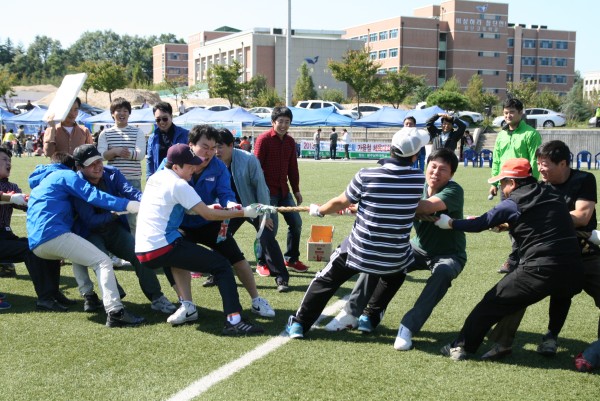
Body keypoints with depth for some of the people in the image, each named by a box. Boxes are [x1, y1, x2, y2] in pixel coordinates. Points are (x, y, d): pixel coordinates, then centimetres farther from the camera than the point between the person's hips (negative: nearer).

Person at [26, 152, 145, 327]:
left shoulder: (40, 183, 34)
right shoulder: (66, 175, 9)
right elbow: (93, 196, -7)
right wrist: (126, 205, -15)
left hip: (36, 243, 9)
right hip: (53, 234, -9)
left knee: (80, 251, 32)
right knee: (103, 262, -12)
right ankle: (114, 312, -30)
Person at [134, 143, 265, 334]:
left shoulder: (155, 178, 17)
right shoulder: (178, 185, -9)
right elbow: (208, 215, -9)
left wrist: (206, 208, 17)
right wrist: (243, 213, -2)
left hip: (142, 252, 8)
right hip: (163, 248, -8)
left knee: (179, 253, 38)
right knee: (221, 265, -3)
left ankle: (187, 306, 21)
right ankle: (233, 320, -18)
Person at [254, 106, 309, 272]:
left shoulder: (290, 141, 10)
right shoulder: (264, 139, -9)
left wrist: (296, 190, 15)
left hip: (284, 190, 7)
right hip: (268, 191, -7)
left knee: (296, 222, 6)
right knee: (270, 227, -8)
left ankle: (291, 259, 22)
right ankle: (263, 263, 9)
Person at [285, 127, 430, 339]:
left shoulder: (366, 176, -14)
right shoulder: (418, 179, -7)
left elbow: (340, 203, 0)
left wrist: (319, 210, 22)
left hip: (359, 251, -1)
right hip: (395, 258, 2)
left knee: (326, 281, 20)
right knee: (394, 273, 36)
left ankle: (299, 323, 22)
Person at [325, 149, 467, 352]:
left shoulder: (454, 191, -22)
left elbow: (427, 207, -41)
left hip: (448, 255, -4)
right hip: (418, 248, 4)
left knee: (442, 273, -37)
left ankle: (408, 327, -36)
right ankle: (351, 313, -7)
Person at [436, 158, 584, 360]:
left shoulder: (512, 204, 0)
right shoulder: (554, 196, 17)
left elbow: (480, 224, 7)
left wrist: (449, 223, 21)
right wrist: (507, 224, 41)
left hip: (540, 271, -6)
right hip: (574, 274, 6)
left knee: (493, 302, 7)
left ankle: (462, 346, 10)